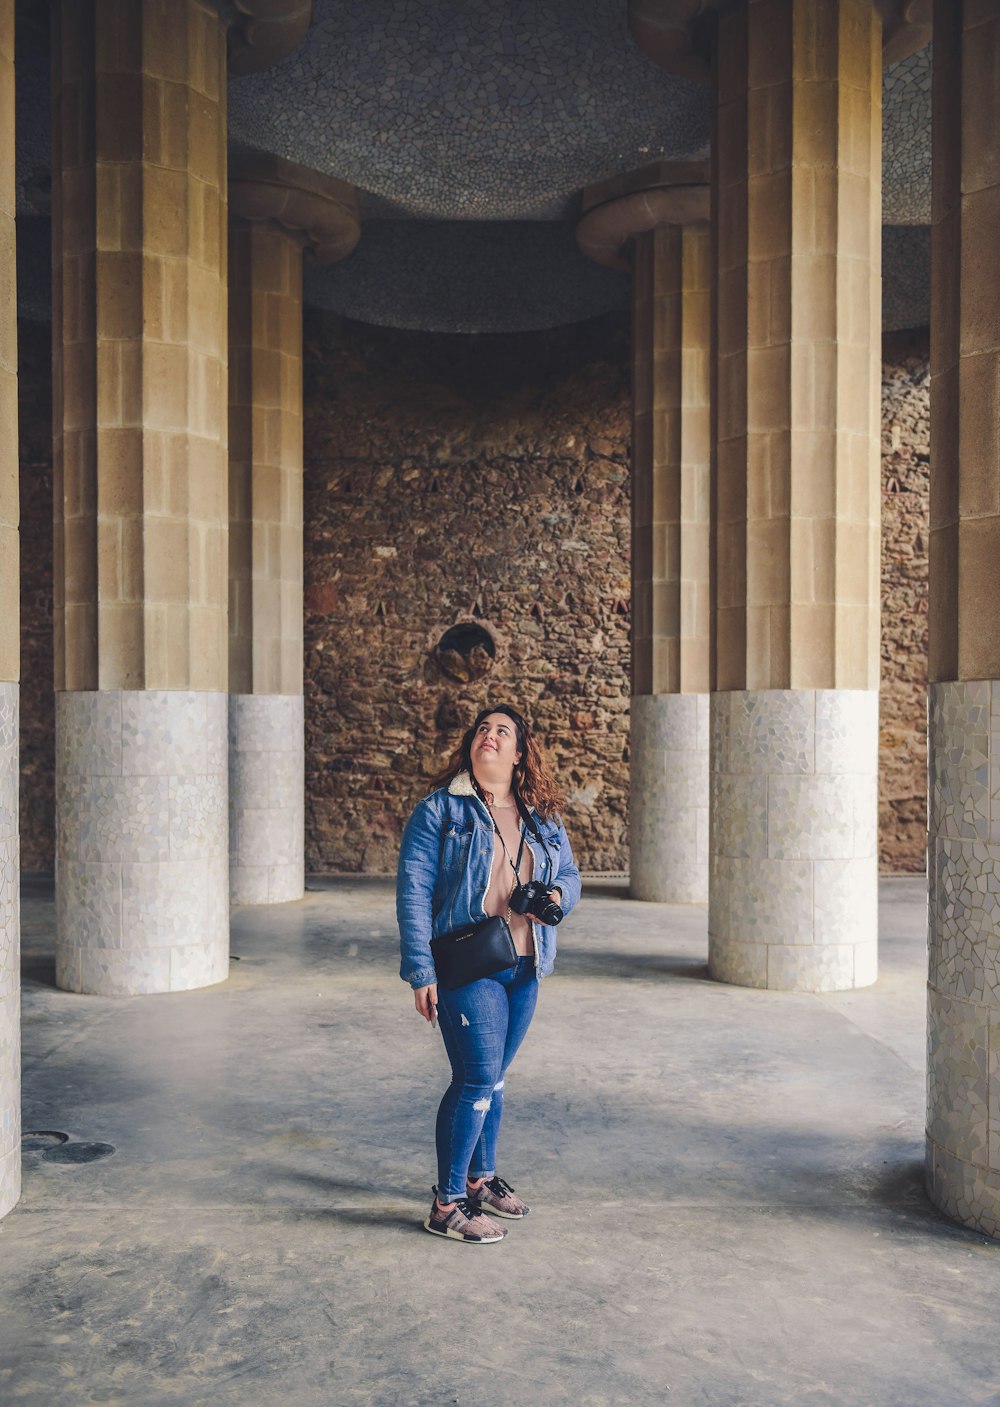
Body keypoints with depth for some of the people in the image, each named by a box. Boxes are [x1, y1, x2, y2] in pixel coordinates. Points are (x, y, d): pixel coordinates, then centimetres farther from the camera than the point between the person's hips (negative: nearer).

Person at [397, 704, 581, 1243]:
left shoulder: (543, 817, 11)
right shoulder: (438, 810, -5)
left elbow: (569, 872, 20)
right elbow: (413, 892, -8)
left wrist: (558, 893, -6)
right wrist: (421, 972, -13)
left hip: (524, 967, 6)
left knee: (491, 1077, 17)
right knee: (478, 1078, -8)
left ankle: (481, 1177, 34)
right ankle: (447, 1203, 5)